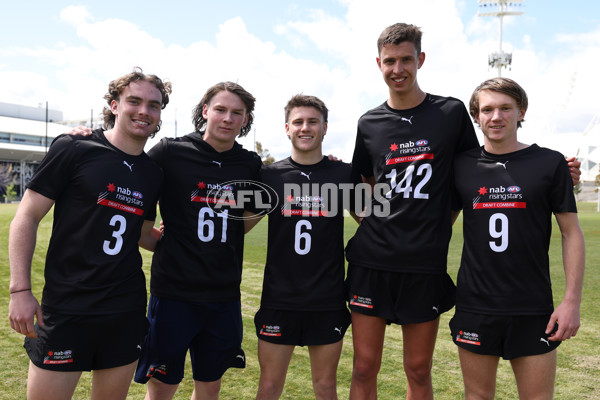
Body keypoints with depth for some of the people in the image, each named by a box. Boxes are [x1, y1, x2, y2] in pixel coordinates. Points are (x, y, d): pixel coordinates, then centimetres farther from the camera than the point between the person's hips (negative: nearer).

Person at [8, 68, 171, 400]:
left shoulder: (153, 173, 8)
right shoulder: (73, 149, -6)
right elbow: (27, 217, -5)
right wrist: (20, 290, -10)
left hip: (127, 311, 5)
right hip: (65, 309, -4)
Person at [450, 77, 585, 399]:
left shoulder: (549, 163, -1)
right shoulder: (462, 166, 3)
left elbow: (572, 233, 0)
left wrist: (572, 300, -6)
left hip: (533, 310, -1)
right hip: (474, 307, 1)